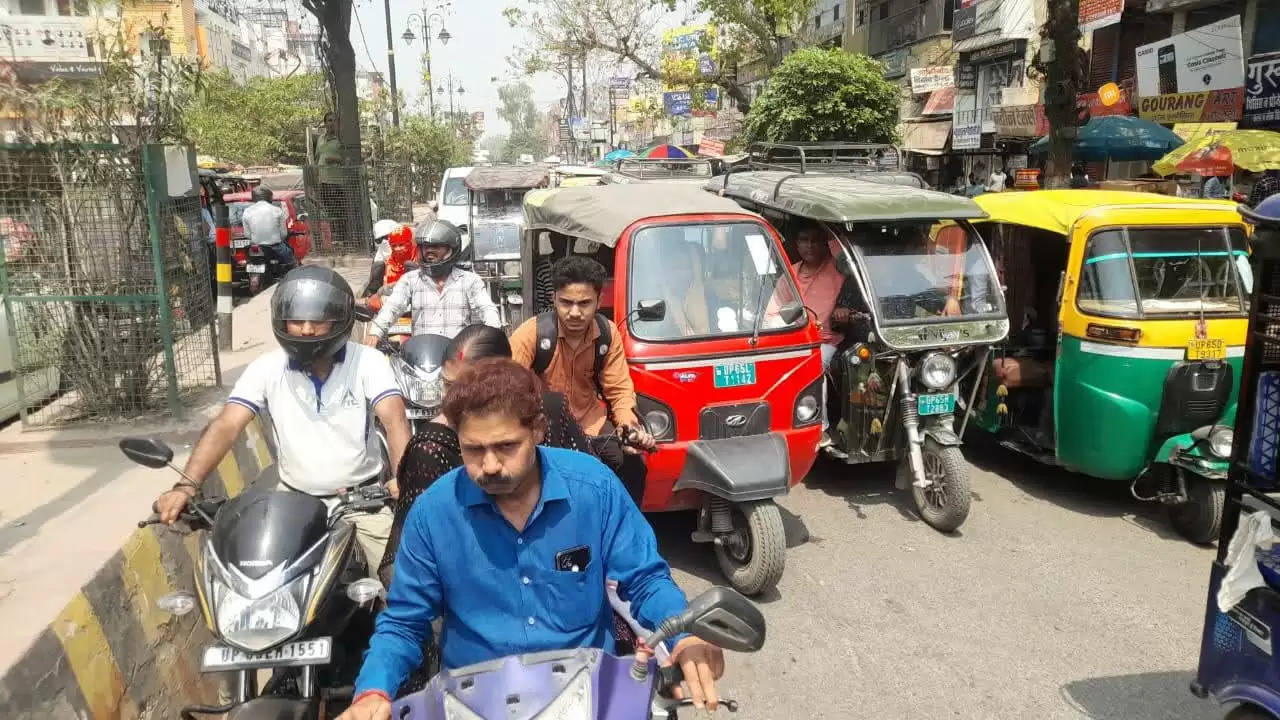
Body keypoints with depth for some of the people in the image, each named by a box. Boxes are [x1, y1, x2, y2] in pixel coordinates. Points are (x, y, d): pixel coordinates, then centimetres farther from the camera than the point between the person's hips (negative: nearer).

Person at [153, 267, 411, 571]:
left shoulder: (368, 361, -9)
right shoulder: (267, 368, -4)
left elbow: (395, 420, -22)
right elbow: (226, 426, -12)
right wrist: (187, 486, -29)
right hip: (293, 498, 2)